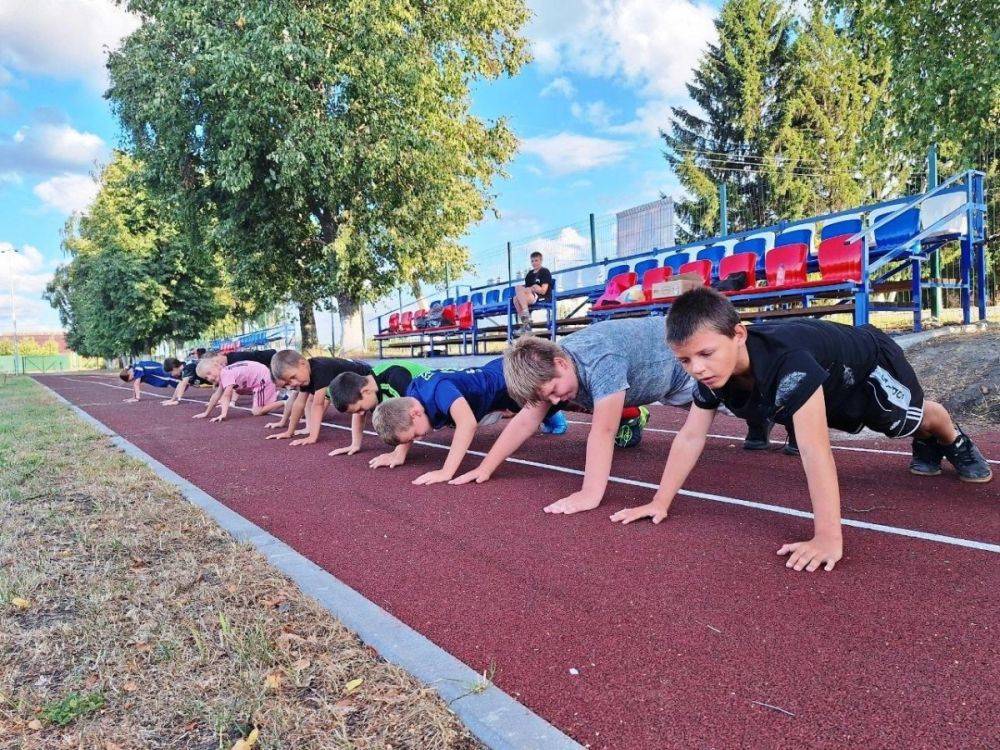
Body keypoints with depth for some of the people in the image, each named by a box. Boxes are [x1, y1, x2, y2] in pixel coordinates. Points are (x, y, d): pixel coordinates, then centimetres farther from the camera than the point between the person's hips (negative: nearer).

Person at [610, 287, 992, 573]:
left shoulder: (787, 362, -51)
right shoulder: (712, 373, -30)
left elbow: (815, 451, -55)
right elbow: (690, 437, -22)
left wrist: (828, 538, -56)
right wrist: (660, 502, -23)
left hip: (870, 363, -5)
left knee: (910, 419, 24)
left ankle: (954, 439, 57)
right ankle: (927, 445, 62)